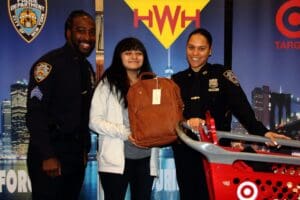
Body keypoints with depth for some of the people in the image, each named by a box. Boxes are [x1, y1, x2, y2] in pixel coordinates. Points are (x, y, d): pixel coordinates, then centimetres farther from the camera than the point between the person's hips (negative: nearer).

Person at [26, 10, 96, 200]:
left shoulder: (87, 68, 12)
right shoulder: (49, 64, -13)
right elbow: (35, 114, -18)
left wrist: (85, 149, 15)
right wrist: (47, 156, -21)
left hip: (76, 153, 7)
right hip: (50, 155, -7)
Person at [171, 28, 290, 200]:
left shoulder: (221, 74, 2)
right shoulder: (177, 80, 10)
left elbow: (241, 106, -10)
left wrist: (262, 131, -23)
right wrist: (186, 121, -21)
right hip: (185, 150, 3)